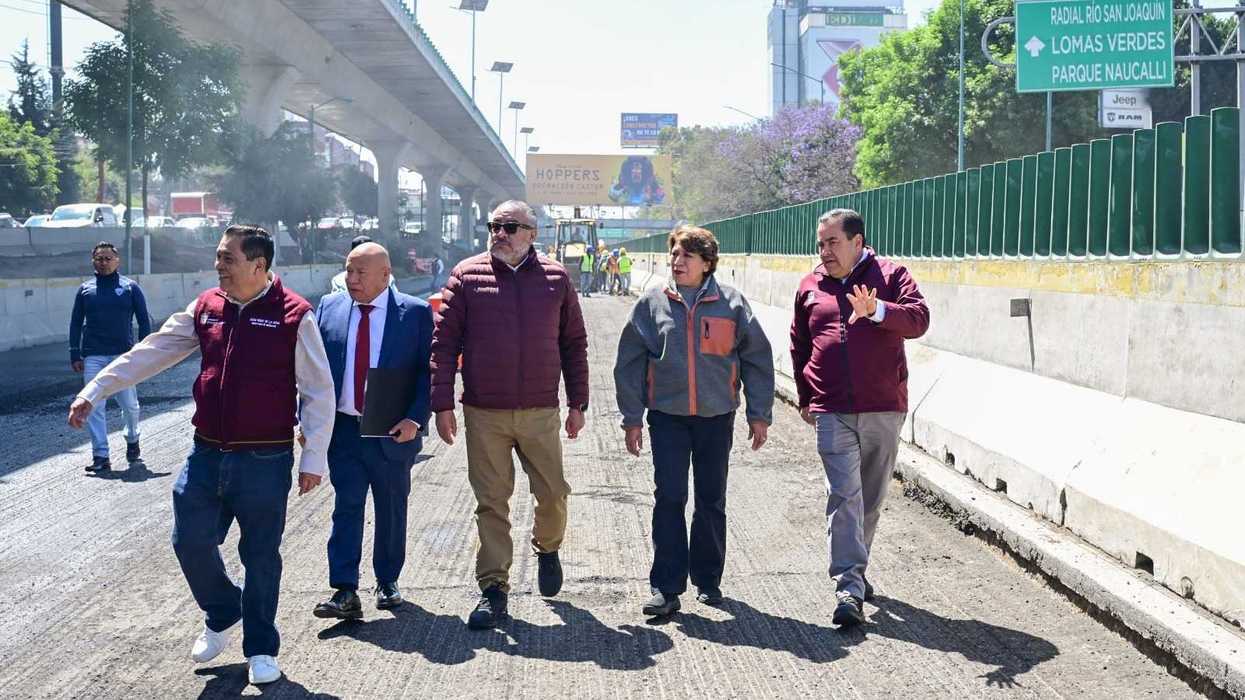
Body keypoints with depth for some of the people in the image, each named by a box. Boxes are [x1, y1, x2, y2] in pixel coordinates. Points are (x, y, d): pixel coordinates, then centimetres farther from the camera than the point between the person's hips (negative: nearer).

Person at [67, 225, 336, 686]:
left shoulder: (293, 316, -10)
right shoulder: (205, 308, 6)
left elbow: (318, 392, -8)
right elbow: (152, 352, 11)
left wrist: (313, 458, -9)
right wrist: (95, 390, 8)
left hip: (265, 461, -5)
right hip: (207, 456, 5)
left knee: (260, 556, 5)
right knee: (190, 541, 6)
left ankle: (261, 649, 22)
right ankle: (223, 616, 33)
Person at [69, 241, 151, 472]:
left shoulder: (130, 287, 5)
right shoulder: (85, 290, 10)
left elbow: (143, 321, 6)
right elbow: (75, 324, 13)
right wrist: (75, 355, 6)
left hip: (124, 355, -1)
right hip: (93, 357, 1)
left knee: (130, 404, 3)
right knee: (94, 408, -4)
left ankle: (132, 440, 31)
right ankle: (100, 455, -2)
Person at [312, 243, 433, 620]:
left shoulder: (416, 313, -3)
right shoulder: (328, 308, 5)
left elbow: (429, 371, -4)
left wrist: (415, 419, -14)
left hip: (393, 432, -1)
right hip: (342, 429, 1)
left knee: (392, 510, 11)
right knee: (346, 507, -4)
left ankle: (387, 581, 27)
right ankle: (345, 592, -6)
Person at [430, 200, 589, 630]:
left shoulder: (556, 279, 5)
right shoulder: (467, 276, 1)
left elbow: (575, 344, 10)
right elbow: (444, 342, 1)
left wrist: (577, 404, 7)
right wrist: (443, 404, -5)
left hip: (541, 413, 1)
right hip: (484, 414, -1)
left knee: (553, 494, 6)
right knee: (491, 502, 3)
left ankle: (547, 549, 37)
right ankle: (493, 588, 12)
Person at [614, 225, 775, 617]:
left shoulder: (732, 305, 0)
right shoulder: (652, 304, 2)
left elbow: (757, 359, 5)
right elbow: (629, 364, 5)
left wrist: (760, 415, 2)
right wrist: (632, 418, 1)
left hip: (716, 416, 0)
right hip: (667, 416, 0)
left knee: (711, 500, 9)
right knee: (668, 499, -4)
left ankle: (708, 580, 23)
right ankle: (666, 587, 0)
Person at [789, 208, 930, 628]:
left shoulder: (890, 275, 2)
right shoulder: (810, 286, 11)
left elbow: (918, 320, -15)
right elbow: (798, 345, 23)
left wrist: (877, 310, -32)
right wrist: (805, 397, 19)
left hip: (884, 409, 0)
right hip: (833, 412, 0)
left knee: (872, 498, 12)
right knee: (844, 496, -11)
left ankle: (853, 569, 30)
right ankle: (850, 588, -15)